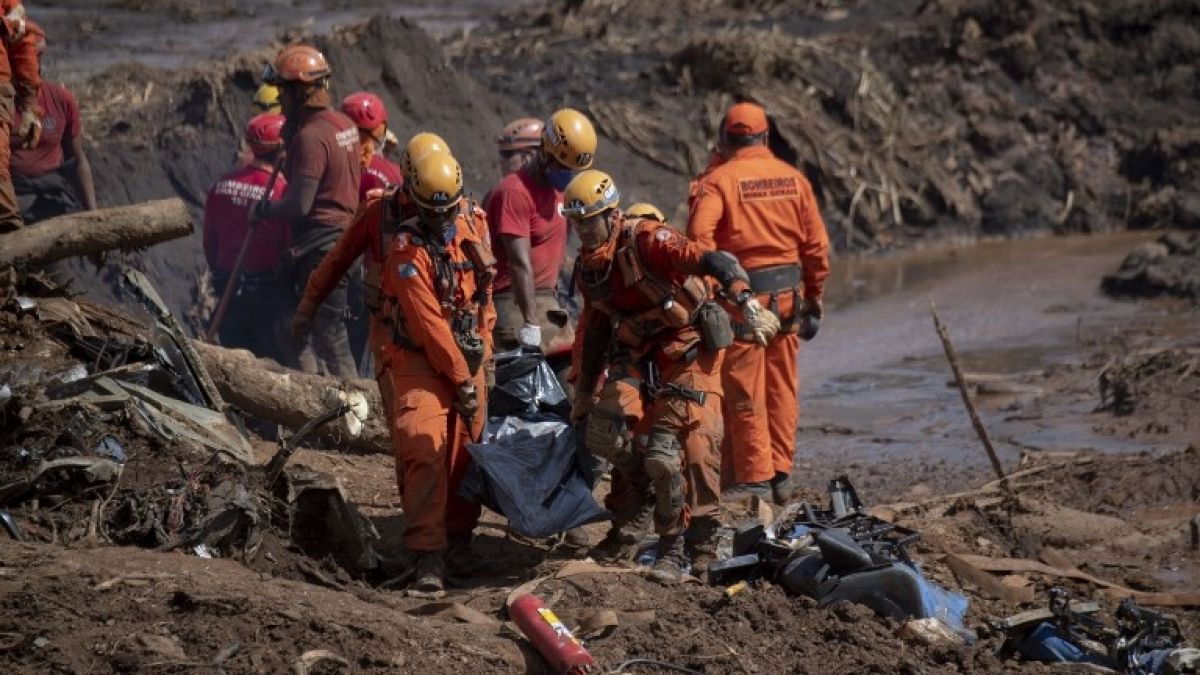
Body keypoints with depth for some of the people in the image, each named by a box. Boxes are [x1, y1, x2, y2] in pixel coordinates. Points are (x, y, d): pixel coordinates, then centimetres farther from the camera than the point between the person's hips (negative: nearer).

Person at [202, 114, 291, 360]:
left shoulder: (222, 185, -1)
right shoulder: (283, 190, -18)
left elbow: (209, 241, 8)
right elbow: (292, 248, -13)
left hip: (228, 289, 5)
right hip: (268, 291, -5)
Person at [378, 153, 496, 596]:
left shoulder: (471, 230, 4)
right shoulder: (409, 251, -17)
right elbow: (428, 322, -18)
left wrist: (482, 355, 11)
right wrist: (462, 378, -17)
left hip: (467, 356, 7)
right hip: (421, 360, -7)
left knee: (467, 448, 12)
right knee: (426, 450, -19)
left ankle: (459, 534, 31)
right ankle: (428, 557, -24)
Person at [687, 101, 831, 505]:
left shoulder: (718, 180, -8)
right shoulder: (793, 178, 6)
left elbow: (699, 237, -21)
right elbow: (816, 243, 7)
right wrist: (814, 294, 17)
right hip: (788, 290, 5)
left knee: (744, 392, 2)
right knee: (782, 390, 13)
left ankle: (754, 477, 3)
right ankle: (781, 474, 17)